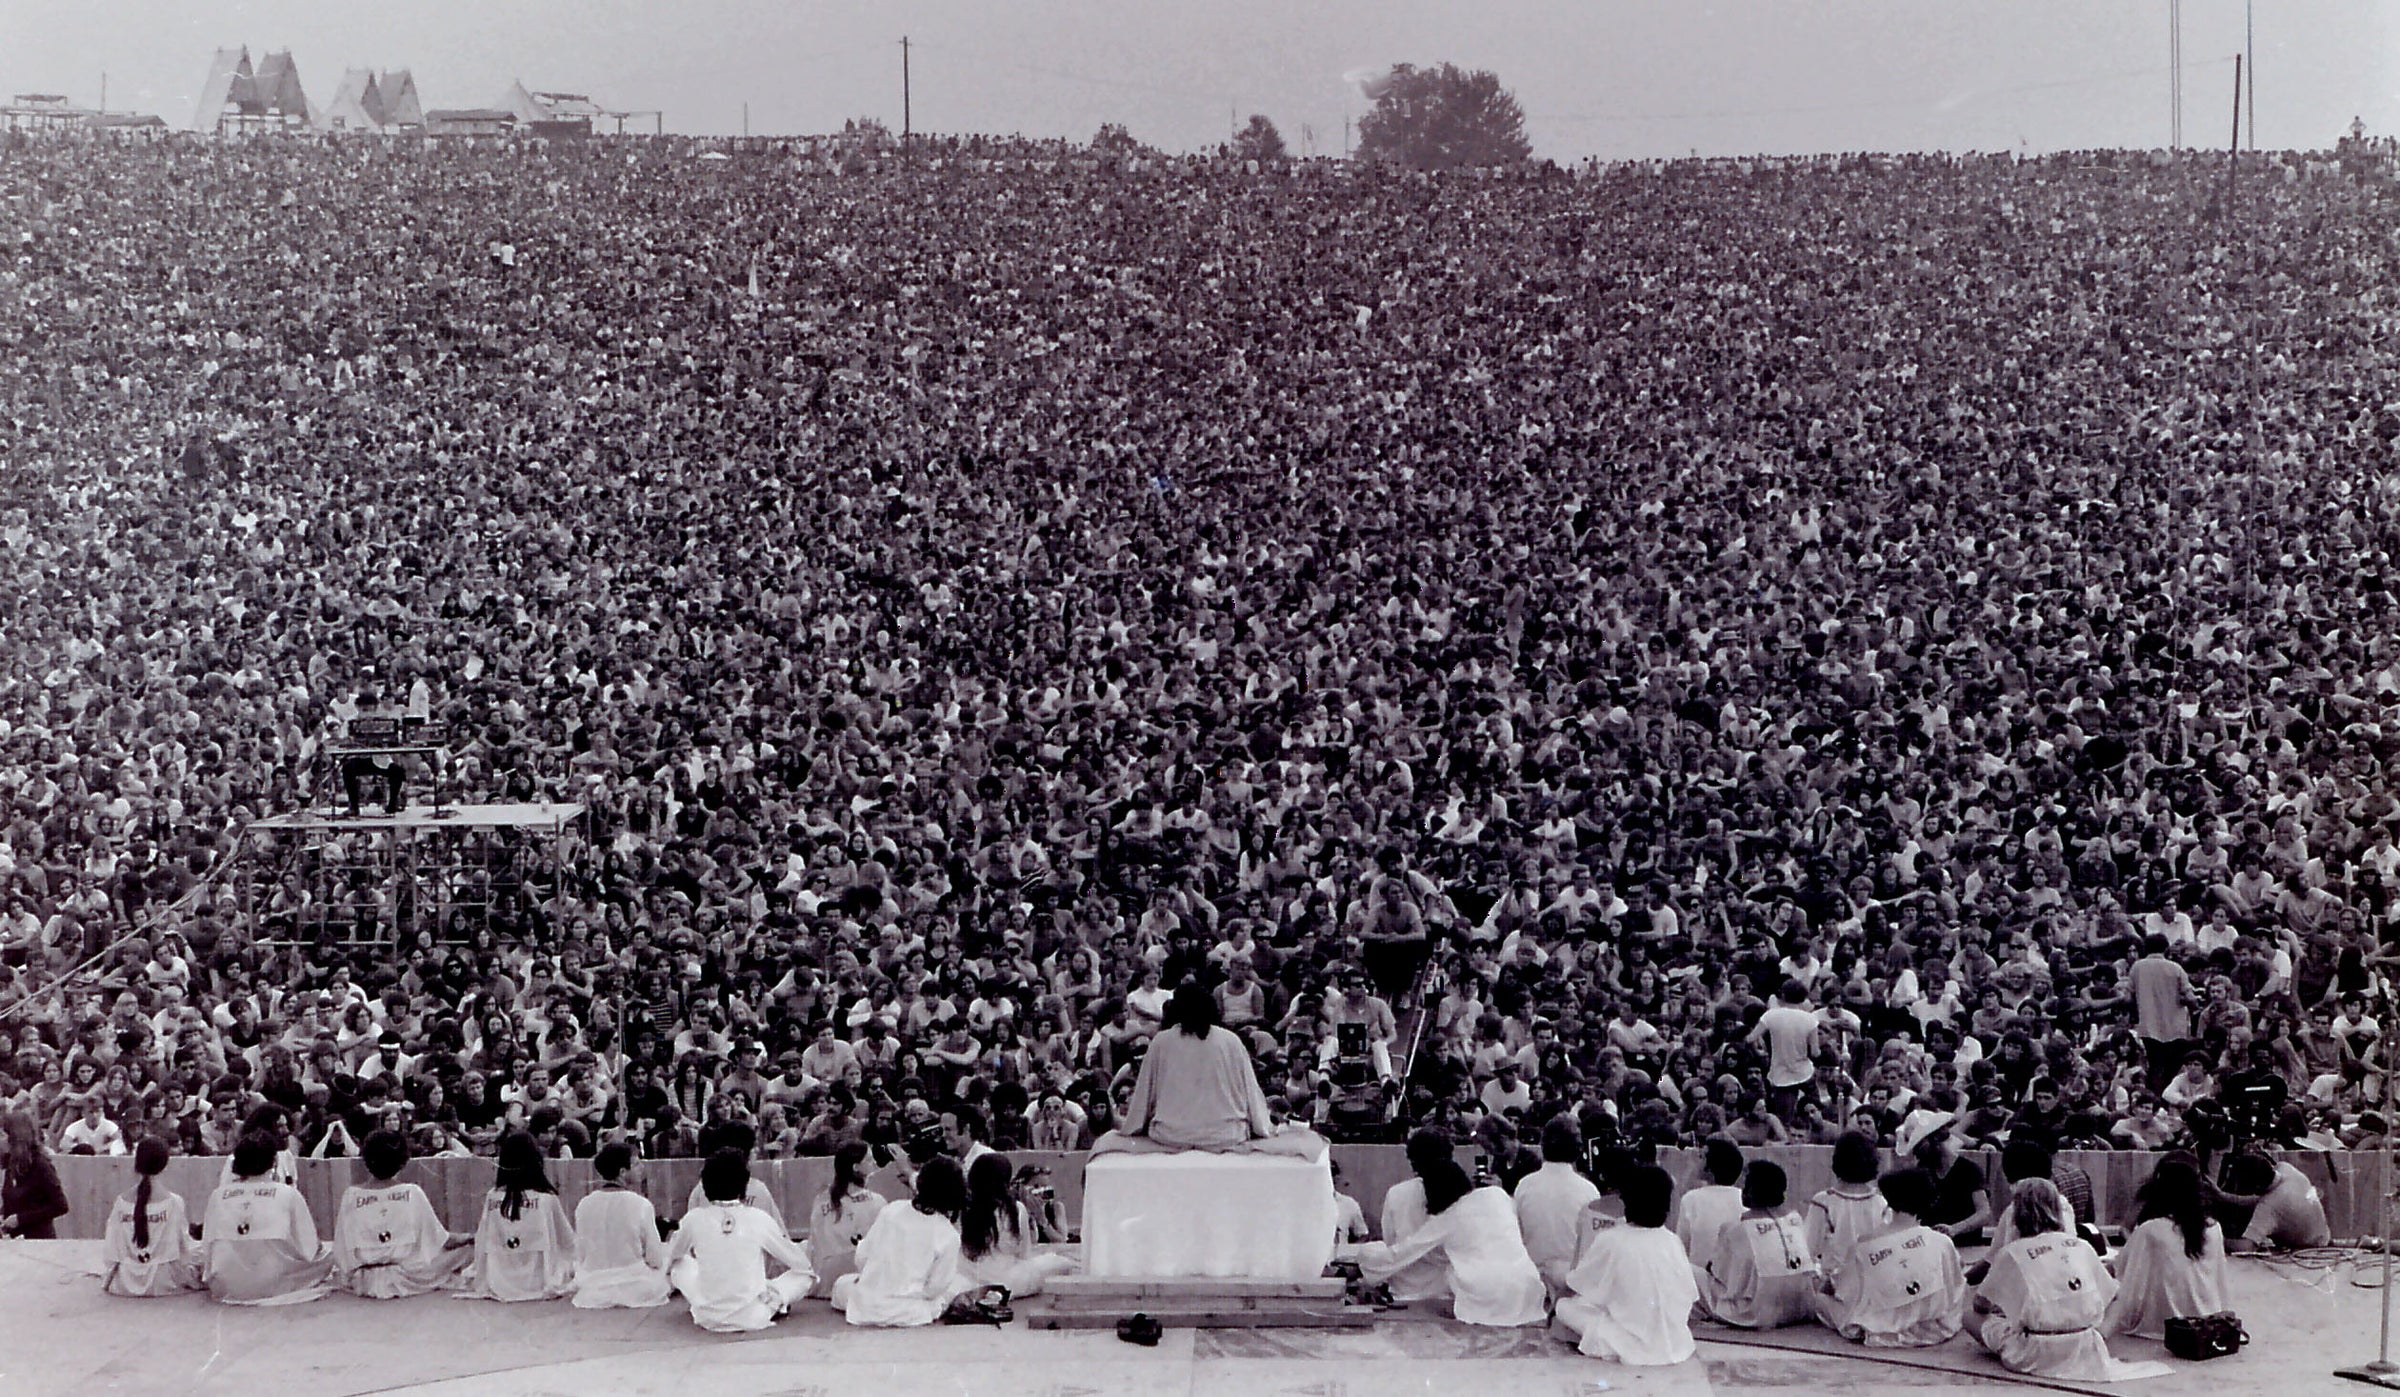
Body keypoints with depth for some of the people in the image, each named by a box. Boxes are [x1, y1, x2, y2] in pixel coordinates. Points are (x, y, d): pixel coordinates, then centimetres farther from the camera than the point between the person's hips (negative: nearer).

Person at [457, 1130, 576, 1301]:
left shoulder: (492, 1198, -4)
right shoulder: (547, 1198, -10)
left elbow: (482, 1246, 2)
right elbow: (567, 1242, -1)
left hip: (498, 1285, 3)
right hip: (538, 1284, -3)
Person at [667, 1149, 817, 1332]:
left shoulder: (694, 1219, -6)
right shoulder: (758, 1219, -10)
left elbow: (672, 1257, 15)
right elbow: (796, 1260, 5)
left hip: (708, 1318, 0)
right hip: (752, 1319, 0)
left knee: (681, 1264, 25)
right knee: (805, 1274, 18)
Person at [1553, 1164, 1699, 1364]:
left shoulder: (1608, 1241, -14)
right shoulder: (1673, 1242, -3)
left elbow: (1572, 1289, -3)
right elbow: (1690, 1298, 4)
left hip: (1630, 1346, -5)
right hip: (1675, 1347, 5)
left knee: (1565, 1305, 8)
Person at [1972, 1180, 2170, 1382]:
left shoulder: (2012, 1252, -1)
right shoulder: (2082, 1246, 10)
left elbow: (1981, 1305, 6)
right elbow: (2110, 1294, 22)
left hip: (2037, 1356, -4)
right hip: (2083, 1350, 4)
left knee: (1973, 1319, 12)